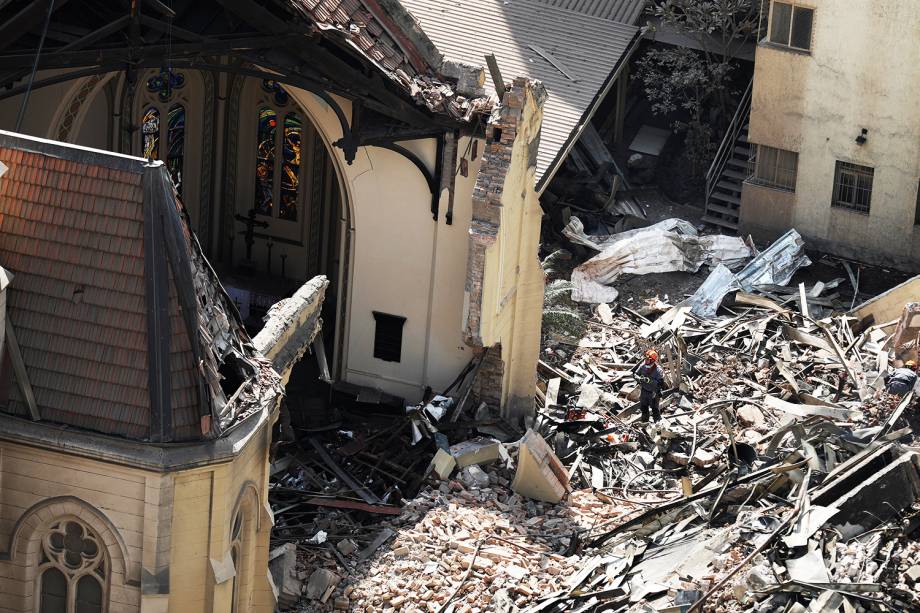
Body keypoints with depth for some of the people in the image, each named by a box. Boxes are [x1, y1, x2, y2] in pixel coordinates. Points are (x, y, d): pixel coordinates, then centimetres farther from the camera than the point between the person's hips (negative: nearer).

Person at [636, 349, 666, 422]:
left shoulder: (658, 370, -26)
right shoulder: (643, 366, -11)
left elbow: (660, 383, -27)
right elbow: (636, 374, 1)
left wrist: (650, 381, -38)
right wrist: (639, 378, -22)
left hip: (653, 392, -5)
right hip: (644, 391, 5)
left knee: (655, 409, 4)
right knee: (643, 408, 22)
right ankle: (645, 421, 43)